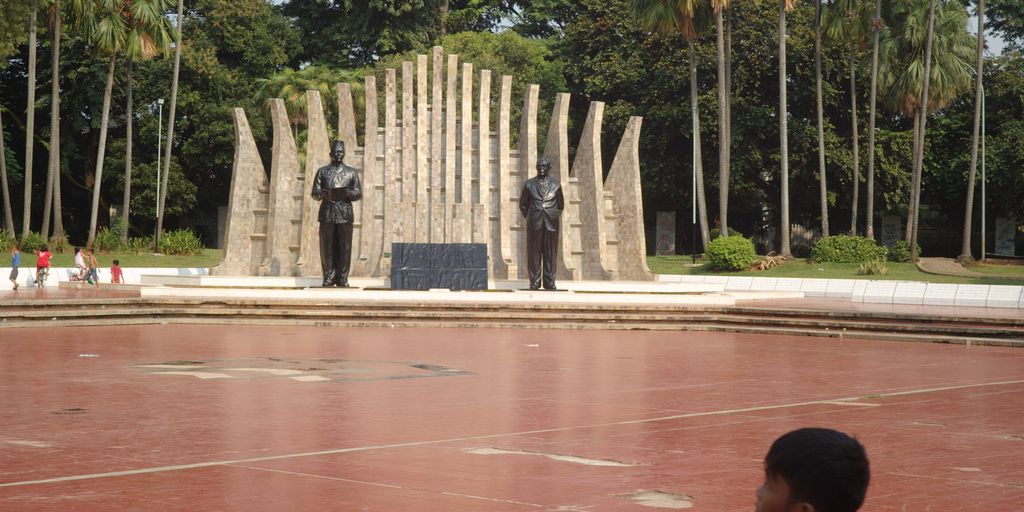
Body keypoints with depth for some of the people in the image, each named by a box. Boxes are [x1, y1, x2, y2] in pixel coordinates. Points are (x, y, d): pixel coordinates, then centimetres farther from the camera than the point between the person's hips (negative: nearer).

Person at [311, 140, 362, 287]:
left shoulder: (351, 172, 12)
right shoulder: (322, 171, 12)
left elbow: (359, 193, 9)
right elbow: (315, 193, 8)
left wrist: (348, 193, -13)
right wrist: (324, 194, -14)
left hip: (345, 214, 0)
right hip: (327, 214, 0)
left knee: (344, 247, -3)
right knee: (327, 247, -2)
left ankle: (342, 279, 1)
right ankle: (328, 279, 3)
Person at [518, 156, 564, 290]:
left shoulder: (556, 185, 7)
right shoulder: (529, 184, 6)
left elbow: (560, 205, 19)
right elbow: (523, 204, 15)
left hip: (551, 224, 0)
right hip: (534, 224, 0)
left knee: (550, 253, 0)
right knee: (534, 253, -2)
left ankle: (549, 282, 4)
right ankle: (534, 282, 2)